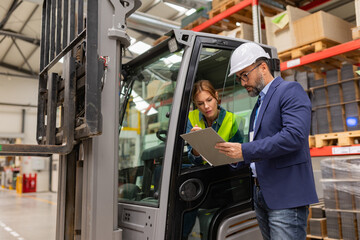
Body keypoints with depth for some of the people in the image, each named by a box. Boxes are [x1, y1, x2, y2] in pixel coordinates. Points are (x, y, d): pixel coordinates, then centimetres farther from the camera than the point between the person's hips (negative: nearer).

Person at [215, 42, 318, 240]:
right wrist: (233, 151, 4)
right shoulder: (259, 104, 21)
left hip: (285, 195, -8)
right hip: (262, 195, 9)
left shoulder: (290, 90, -6)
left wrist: (245, 151, -22)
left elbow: (294, 135, -21)